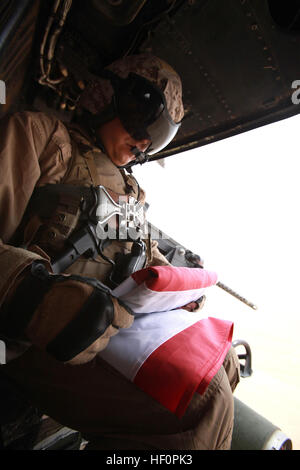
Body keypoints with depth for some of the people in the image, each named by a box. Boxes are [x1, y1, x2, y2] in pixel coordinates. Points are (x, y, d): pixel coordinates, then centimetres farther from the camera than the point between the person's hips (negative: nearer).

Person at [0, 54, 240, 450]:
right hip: (40, 336, -8)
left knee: (223, 363, 8)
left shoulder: (131, 190, 23)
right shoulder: (40, 134, 2)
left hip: (122, 321, 8)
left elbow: (147, 252, 29)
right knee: (202, 397, -25)